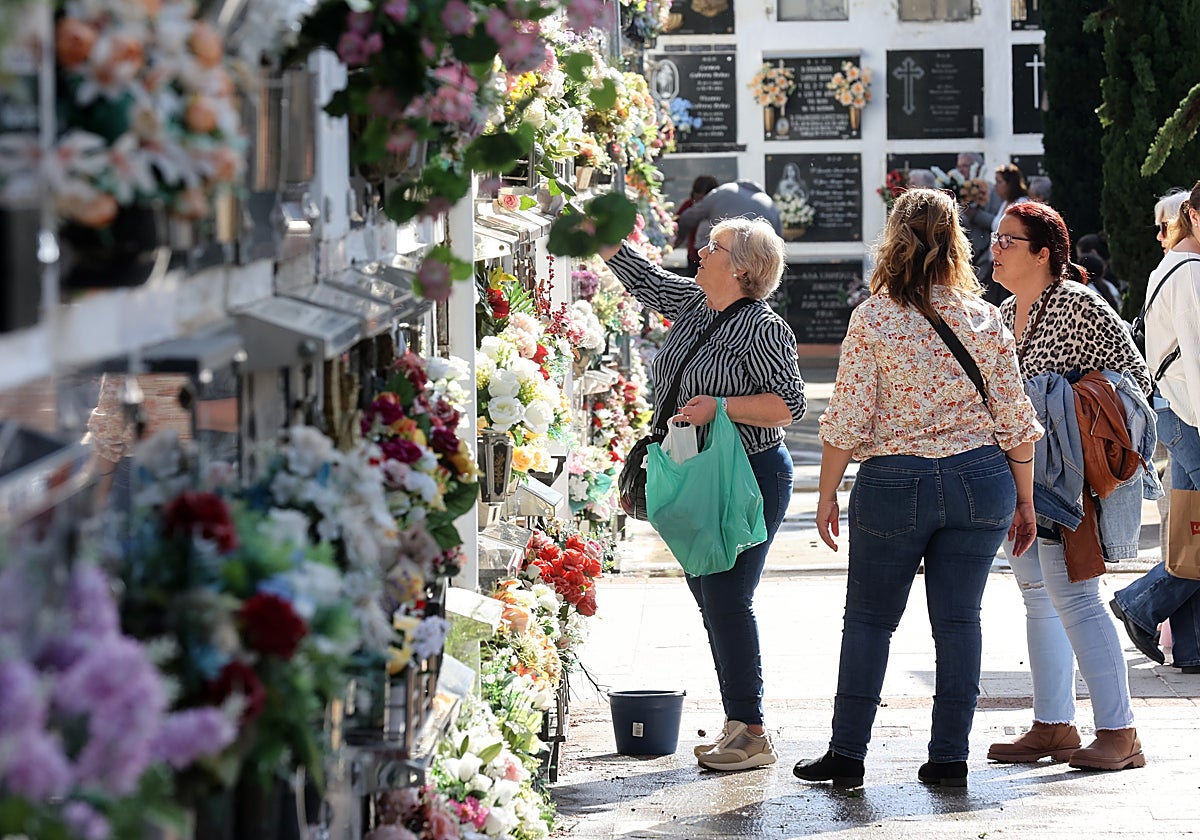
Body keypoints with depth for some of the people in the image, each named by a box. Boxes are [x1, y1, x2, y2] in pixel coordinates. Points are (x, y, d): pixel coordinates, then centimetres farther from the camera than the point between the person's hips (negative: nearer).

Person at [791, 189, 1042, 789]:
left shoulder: (872, 318, -8)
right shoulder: (984, 319, 0)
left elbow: (848, 420, -8)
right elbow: (1015, 419, 2)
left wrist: (827, 493, 3)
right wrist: (1025, 500, 12)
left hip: (894, 484, -2)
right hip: (980, 481, 2)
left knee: (868, 620, 10)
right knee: (959, 621, 9)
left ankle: (847, 754, 13)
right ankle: (949, 757, 10)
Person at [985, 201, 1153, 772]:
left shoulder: (1079, 306, -12)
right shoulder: (1004, 315, 13)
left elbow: (1135, 377, -9)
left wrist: (1072, 410, -13)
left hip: (1066, 478, -9)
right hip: (1018, 476, 9)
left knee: (1071, 595, -11)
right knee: (1038, 597, 12)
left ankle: (1118, 732, -6)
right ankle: (1053, 726, 19)